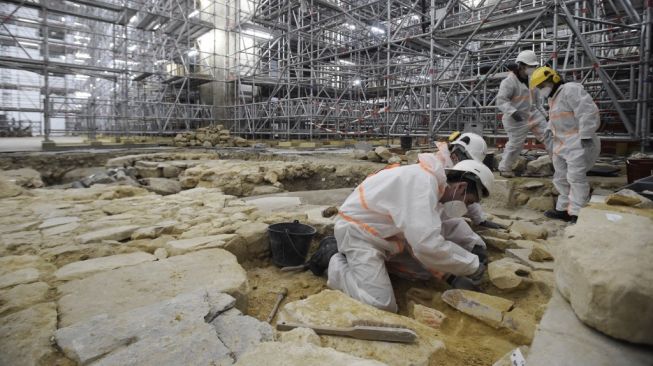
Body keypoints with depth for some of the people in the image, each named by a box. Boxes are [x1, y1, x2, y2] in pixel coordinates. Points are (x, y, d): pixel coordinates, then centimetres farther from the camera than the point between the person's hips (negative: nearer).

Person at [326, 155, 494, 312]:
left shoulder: (435, 185, 3)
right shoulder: (422, 182, -28)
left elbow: (449, 221, 18)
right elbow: (427, 244, -37)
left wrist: (474, 244, 2)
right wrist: (472, 265, -23)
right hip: (358, 231, -10)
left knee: (430, 266, 6)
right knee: (381, 306, -21)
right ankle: (338, 265, 2)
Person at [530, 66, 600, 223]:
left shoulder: (571, 90, -12)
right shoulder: (553, 98, 19)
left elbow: (589, 112, -21)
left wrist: (585, 135, -25)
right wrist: (550, 129, 13)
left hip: (578, 142, -10)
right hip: (562, 144, 10)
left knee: (576, 177, -13)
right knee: (561, 178, 13)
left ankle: (579, 214, -11)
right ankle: (564, 209, 21)